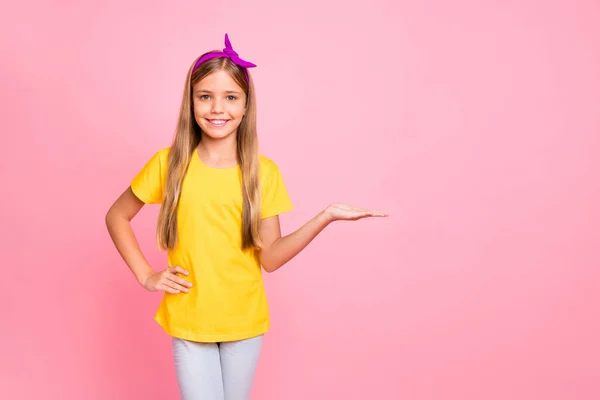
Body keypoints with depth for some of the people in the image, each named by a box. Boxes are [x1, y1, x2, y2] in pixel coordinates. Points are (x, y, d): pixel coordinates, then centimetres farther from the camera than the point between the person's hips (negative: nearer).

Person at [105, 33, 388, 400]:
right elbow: (116, 216, 5)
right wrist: (145, 275, -4)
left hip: (244, 322, 1)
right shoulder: (169, 164, -7)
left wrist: (325, 217, -18)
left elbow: (270, 257, -7)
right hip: (189, 321, -1)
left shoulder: (263, 172, -5)